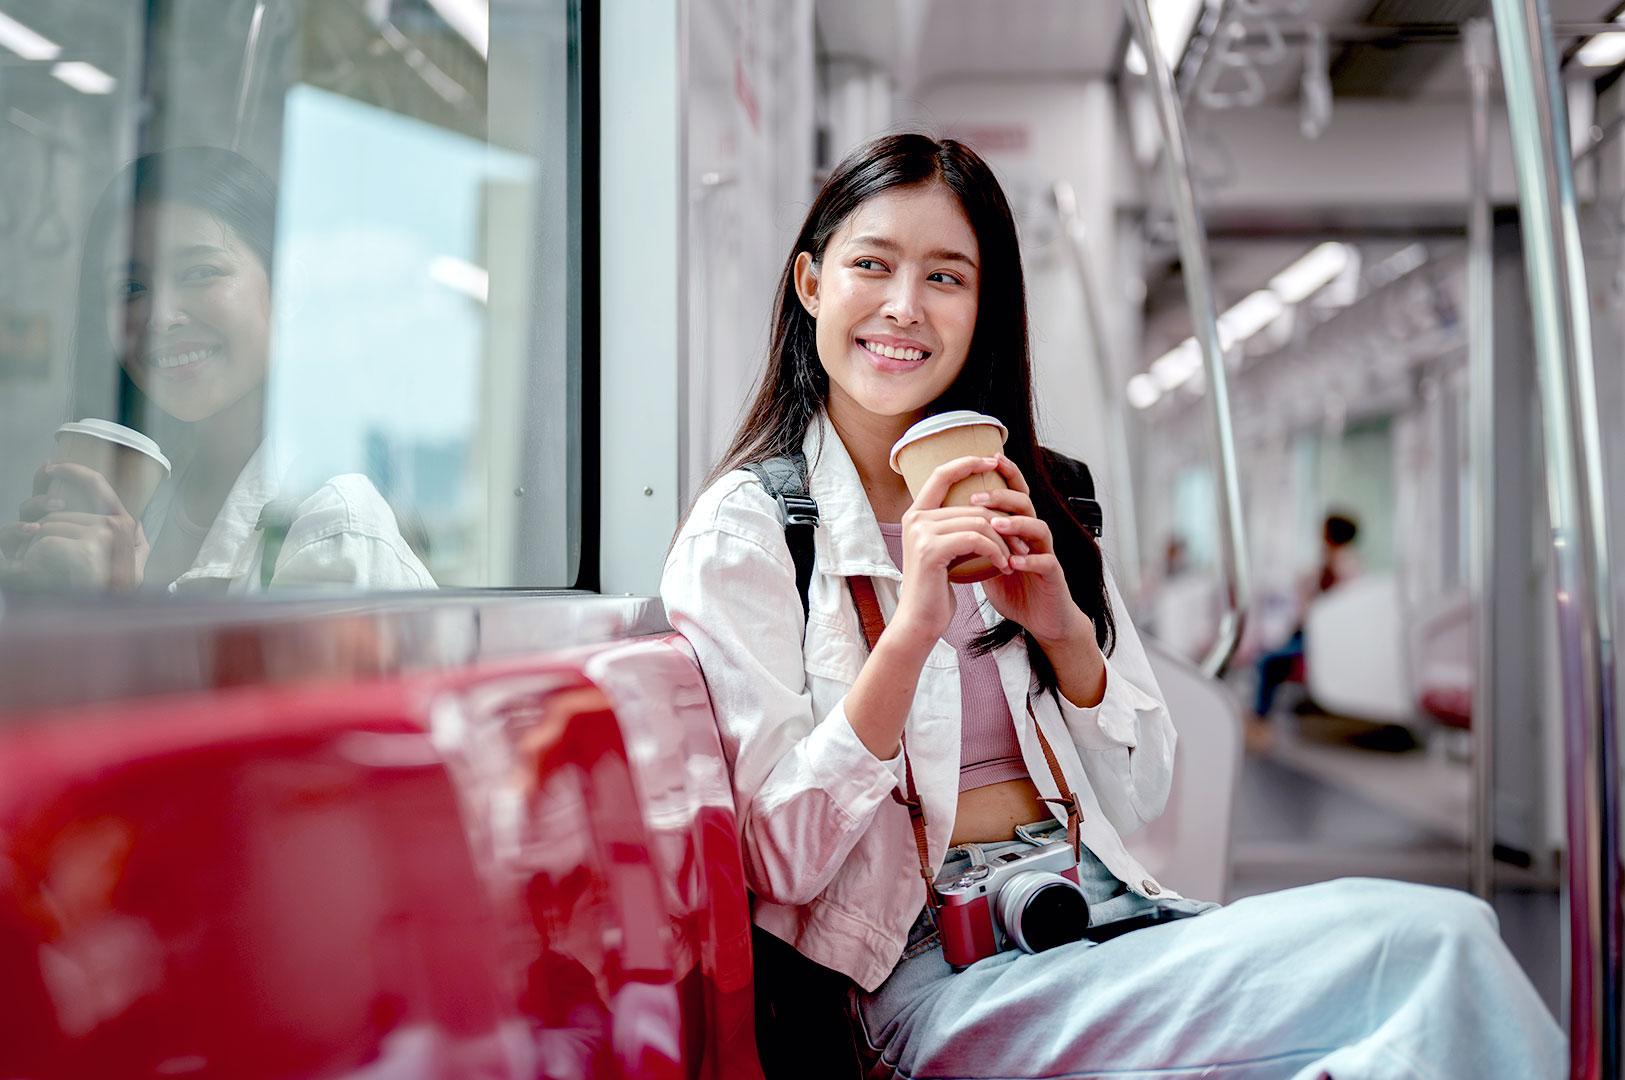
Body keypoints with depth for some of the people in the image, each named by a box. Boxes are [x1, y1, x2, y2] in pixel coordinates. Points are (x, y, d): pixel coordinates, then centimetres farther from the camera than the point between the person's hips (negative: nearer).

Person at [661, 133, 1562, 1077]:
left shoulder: (1026, 506, 13)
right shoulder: (744, 530, -3)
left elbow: (1140, 797, 12)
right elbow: (779, 864, -10)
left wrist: (1065, 632, -7)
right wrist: (912, 629, -21)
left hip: (1112, 910, 6)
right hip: (941, 976, -5)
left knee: (1448, 932, -23)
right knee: (1435, 941, -23)